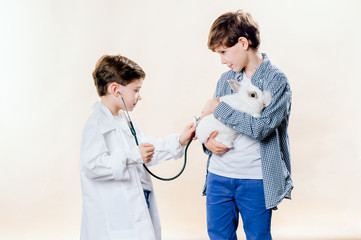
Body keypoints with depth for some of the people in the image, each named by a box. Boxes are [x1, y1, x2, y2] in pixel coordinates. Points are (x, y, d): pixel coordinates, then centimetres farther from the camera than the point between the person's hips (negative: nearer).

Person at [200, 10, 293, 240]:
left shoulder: (276, 80, -10)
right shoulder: (226, 79, 9)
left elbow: (261, 127, -23)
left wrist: (219, 108, -14)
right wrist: (207, 141, -5)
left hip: (255, 179, -5)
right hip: (218, 175, 6)